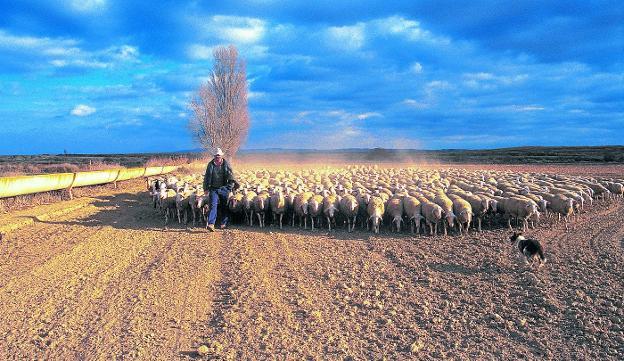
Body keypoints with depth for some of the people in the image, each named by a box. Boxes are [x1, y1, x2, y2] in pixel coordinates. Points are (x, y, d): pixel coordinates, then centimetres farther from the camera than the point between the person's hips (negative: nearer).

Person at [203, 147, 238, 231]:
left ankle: (224, 223, 18)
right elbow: (206, 177, 12)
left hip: (224, 188, 0)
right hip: (213, 189, 0)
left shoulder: (226, 164, 1)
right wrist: (206, 188, 11)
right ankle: (210, 224, -18)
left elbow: (231, 176, 1)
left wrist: (231, 185, -10)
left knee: (225, 206, 6)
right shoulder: (210, 164, 5)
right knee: (213, 205, -11)